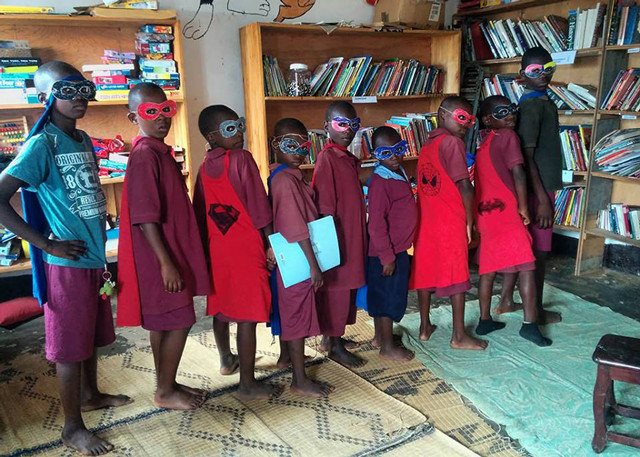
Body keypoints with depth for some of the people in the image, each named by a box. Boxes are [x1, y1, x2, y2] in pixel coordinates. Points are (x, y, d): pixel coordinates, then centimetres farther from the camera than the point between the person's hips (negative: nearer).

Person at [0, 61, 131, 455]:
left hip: (95, 256, 8)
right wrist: (46, 244, -19)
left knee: (93, 334, 21)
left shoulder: (84, 140, 9)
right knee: (70, 345, 4)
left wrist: (101, 219, 11)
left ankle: (90, 394, 42)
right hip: (67, 263, -7)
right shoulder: (41, 145, -15)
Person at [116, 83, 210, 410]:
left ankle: (166, 384, 30)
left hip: (172, 253, 9)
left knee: (164, 323, 17)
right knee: (179, 322, 0)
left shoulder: (160, 151, 12)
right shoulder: (145, 155, -18)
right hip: (161, 257, -9)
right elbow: (145, 217, -22)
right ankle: (165, 392, 16)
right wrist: (166, 263, -22)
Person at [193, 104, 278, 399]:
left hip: (215, 246, 7)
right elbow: (258, 205, -13)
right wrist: (271, 242, -7)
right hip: (245, 245, -7)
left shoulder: (205, 165, 8)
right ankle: (247, 383, 5)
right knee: (248, 315, -1)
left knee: (221, 306, 21)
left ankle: (226, 360, 41)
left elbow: (200, 211, 11)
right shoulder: (241, 158, -11)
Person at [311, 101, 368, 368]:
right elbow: (324, 205, -18)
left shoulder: (348, 158, 12)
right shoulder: (328, 158, -15)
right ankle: (334, 346, 13)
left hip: (352, 234, 9)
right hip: (337, 235, -9)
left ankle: (331, 336, 30)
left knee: (345, 286, 16)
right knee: (336, 287, 0)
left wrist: (360, 237, 17)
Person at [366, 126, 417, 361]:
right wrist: (387, 257, -21)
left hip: (397, 249, 9)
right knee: (389, 297, 2)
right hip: (388, 253, -9)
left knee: (381, 296, 20)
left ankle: (380, 336, 35)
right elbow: (376, 224, -24)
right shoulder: (381, 182, -21)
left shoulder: (399, 174, 8)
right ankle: (387, 348, 15)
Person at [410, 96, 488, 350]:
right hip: (450, 220, -7)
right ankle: (459, 336, 9)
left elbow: (424, 183, 12)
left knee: (425, 271, 13)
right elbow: (464, 185, -17)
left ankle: (425, 327, 24)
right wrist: (469, 220, -7)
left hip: (425, 218, 7)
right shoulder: (452, 142, -11)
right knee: (456, 274, 1)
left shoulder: (427, 143, 12)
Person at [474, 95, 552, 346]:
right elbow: (518, 173, -17)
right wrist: (523, 207, -9)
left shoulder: (482, 141, 14)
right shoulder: (508, 136, -7)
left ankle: (485, 320, 21)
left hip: (485, 212, 8)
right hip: (506, 212, -7)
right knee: (527, 267, -2)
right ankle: (529, 323, -3)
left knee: (488, 268, 15)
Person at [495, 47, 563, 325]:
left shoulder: (540, 102, 13)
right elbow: (527, 156, -23)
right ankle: (537, 313, 16)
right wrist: (543, 199, -24)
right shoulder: (533, 105, -18)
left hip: (536, 186, 10)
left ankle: (506, 301, 28)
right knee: (538, 252, 2)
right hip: (538, 188, -10)